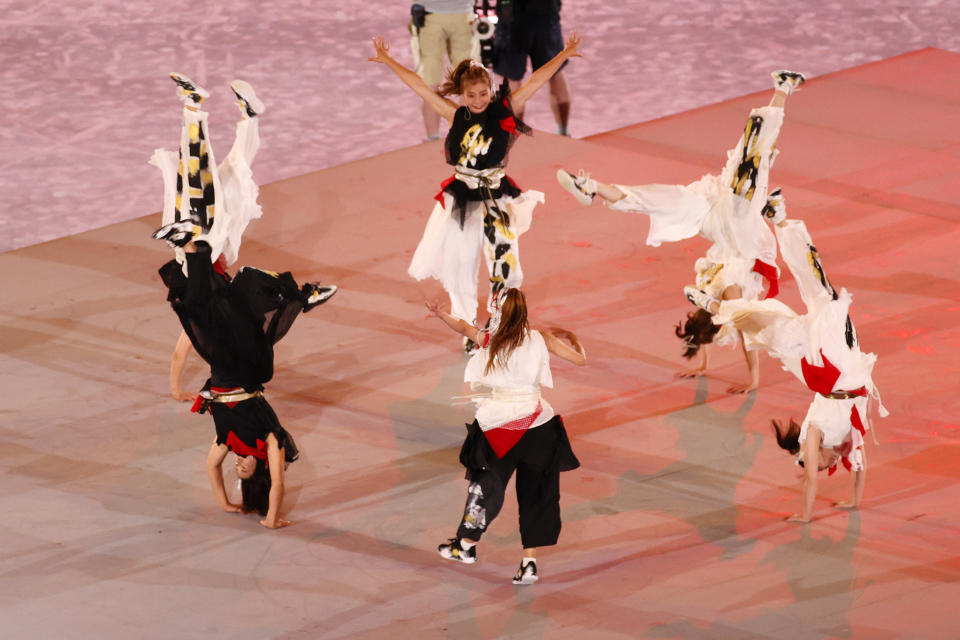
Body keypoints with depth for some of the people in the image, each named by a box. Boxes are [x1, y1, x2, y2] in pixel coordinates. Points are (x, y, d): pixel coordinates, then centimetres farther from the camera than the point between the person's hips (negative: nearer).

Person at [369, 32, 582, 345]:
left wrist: (565, 55, -9)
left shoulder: (504, 110, -2)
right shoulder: (455, 116, 0)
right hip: (462, 199, 1)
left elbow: (536, 81, -5)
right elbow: (419, 86, 1)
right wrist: (387, 61, 1)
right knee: (460, 265, 8)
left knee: (504, 267, -4)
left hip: (496, 199, -1)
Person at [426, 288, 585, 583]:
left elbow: (464, 327, 13)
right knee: (535, 493, 8)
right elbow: (580, 359, 2)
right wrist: (570, 339, 21)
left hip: (498, 427, 0)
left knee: (486, 484, 19)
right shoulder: (540, 339, -3)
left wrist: (441, 314, 28)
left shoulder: (488, 340, -2)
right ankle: (529, 562, 5)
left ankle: (466, 544, 32)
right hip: (536, 424, 0)